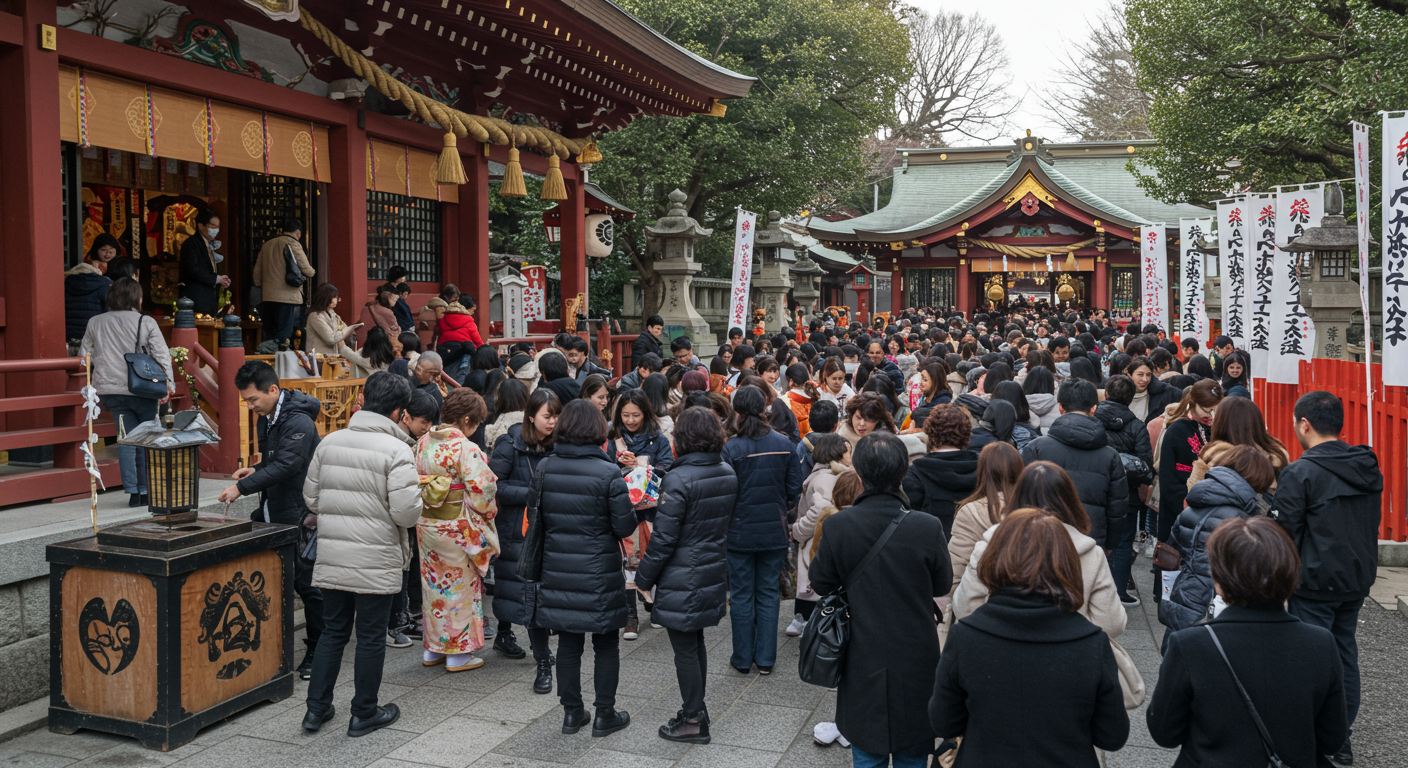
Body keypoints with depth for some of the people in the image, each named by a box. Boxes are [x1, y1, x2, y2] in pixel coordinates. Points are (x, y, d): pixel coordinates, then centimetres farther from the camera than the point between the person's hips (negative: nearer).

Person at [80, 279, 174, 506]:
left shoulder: (95, 323, 9)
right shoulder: (146, 323, -3)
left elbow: (84, 353, 16)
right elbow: (162, 355, -7)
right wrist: (168, 384, -3)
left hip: (112, 390, 4)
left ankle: (132, 492, 4)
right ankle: (146, 491, 9)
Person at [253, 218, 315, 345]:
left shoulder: (267, 245, 15)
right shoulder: (293, 244, -5)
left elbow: (257, 272, 18)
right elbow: (307, 270, -2)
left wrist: (261, 288, 27)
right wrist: (313, 272, 20)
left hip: (268, 296, 6)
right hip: (287, 296, -6)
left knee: (269, 334, 11)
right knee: (284, 334, -6)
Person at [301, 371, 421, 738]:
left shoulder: (329, 442, 2)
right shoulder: (396, 450, -15)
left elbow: (311, 498, 9)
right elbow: (406, 513, -19)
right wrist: (416, 495, 2)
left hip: (331, 556, 5)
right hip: (376, 561, -5)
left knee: (332, 631, 18)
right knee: (371, 637, 8)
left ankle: (317, 707, 24)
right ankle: (364, 714, 19)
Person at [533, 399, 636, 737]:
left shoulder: (544, 468, -5)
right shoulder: (608, 473, -17)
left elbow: (538, 517, 5)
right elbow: (625, 526, -13)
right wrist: (632, 511, 6)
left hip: (558, 567, 4)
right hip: (599, 570, -4)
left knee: (568, 641, 15)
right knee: (606, 644, 11)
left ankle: (571, 712, 24)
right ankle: (604, 714, 19)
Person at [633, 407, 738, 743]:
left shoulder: (678, 479, -21)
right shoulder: (728, 474, 2)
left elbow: (663, 538, -19)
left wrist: (643, 578, -7)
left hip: (683, 579, -7)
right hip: (713, 572, 8)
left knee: (685, 649, 5)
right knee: (696, 643, 21)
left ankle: (694, 722, 15)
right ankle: (697, 708, 32)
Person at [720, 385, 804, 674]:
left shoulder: (731, 449, -16)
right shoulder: (783, 444, -4)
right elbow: (795, 488, 1)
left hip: (740, 532, -3)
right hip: (774, 531, 3)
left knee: (741, 596, 9)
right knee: (769, 593, 13)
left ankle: (743, 659, 18)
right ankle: (766, 659, 18)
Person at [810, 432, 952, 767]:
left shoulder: (837, 526, -17)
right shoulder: (928, 528, -19)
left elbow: (820, 583, -3)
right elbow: (942, 586, -3)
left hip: (863, 665, 1)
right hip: (915, 661, 0)